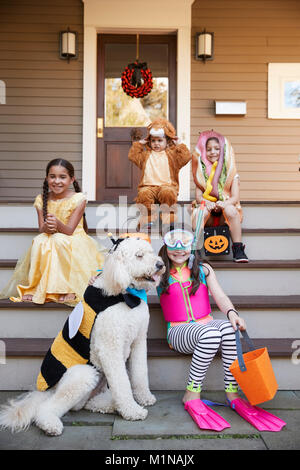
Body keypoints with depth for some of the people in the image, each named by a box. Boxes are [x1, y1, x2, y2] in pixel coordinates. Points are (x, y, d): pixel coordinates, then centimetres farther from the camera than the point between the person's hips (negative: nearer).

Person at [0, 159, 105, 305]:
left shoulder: (78, 199, -9)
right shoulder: (41, 200, 2)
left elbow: (69, 230, -15)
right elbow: (41, 229, -4)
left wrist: (58, 224, -38)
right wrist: (46, 228, -29)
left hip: (73, 240, -3)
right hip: (49, 241, 3)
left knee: (60, 241, -35)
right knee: (39, 241, -29)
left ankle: (69, 287, -26)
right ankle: (35, 287, -23)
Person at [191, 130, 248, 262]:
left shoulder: (231, 172, 7)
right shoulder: (201, 172, 11)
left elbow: (235, 197, -2)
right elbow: (198, 196, 2)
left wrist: (224, 203, -24)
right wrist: (206, 202, -21)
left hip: (225, 208, 0)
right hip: (207, 210, 1)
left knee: (230, 210, -33)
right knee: (203, 211, -33)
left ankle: (238, 249, -29)